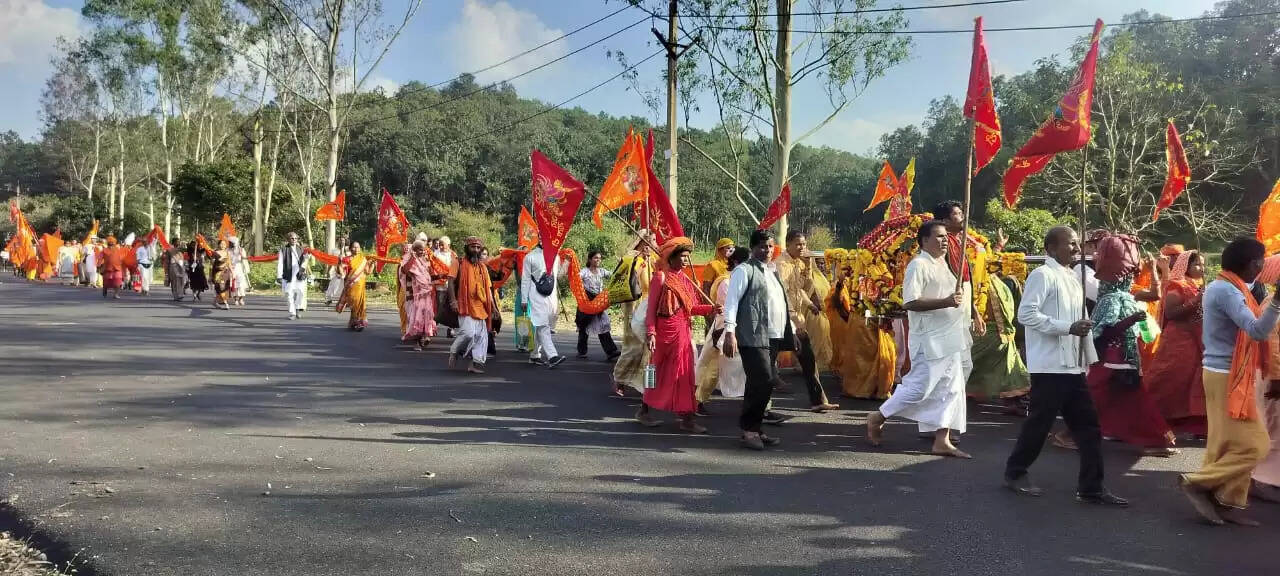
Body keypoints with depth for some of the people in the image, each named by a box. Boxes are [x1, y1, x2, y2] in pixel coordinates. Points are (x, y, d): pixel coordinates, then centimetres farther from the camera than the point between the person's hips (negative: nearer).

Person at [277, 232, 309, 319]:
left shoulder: (301, 249, 15)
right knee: (289, 294, -1)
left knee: (301, 292, -10)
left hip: (299, 275, 2)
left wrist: (303, 267, -10)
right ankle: (292, 313, 8)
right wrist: (279, 276, -6)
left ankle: (298, 309, 11)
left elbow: (305, 260, 12)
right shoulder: (283, 249, 4)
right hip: (289, 276, -2)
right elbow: (280, 263, 0)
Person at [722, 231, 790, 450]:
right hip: (753, 337, -8)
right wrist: (730, 333, -19)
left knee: (766, 382, 8)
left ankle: (754, 428, 17)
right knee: (763, 381, -14)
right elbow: (731, 300, -10)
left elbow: (781, 305, 27)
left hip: (773, 337, 8)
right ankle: (748, 430, -3)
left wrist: (791, 332, 22)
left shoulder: (772, 273, 23)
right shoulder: (744, 270, -2)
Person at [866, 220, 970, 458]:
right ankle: (877, 418, 12)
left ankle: (942, 441, 12)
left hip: (949, 339, 9)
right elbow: (909, 302, -22)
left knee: (950, 389, 7)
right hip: (929, 340, -9)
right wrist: (946, 302, -26)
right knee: (919, 387, -6)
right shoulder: (918, 265, -13)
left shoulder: (942, 263, 16)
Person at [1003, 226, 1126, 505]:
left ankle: (1091, 487, 12)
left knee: (1088, 425, 6)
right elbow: (1026, 314, -20)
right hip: (1050, 366, -8)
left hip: (1073, 366, 8)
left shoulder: (1074, 278, 17)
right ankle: (1015, 473, 18)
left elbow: (1082, 319, 21)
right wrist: (1068, 327, -22)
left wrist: (1091, 358, 16)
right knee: (1040, 423, 1)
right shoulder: (1042, 275, -9)